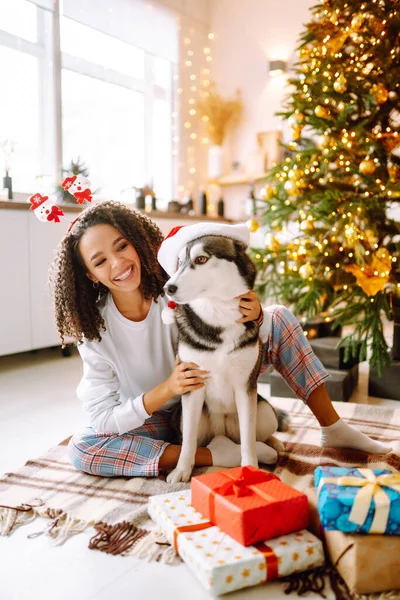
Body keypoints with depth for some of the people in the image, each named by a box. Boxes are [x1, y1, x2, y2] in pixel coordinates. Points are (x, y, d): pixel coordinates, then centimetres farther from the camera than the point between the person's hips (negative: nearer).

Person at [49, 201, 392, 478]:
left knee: (280, 319, -9)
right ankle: (213, 455, -26)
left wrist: (256, 316, -37)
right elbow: (103, 419, -21)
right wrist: (166, 390, -36)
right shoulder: (95, 330, -22)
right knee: (81, 449, -30)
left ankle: (333, 428, 0)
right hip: (155, 421, -1)